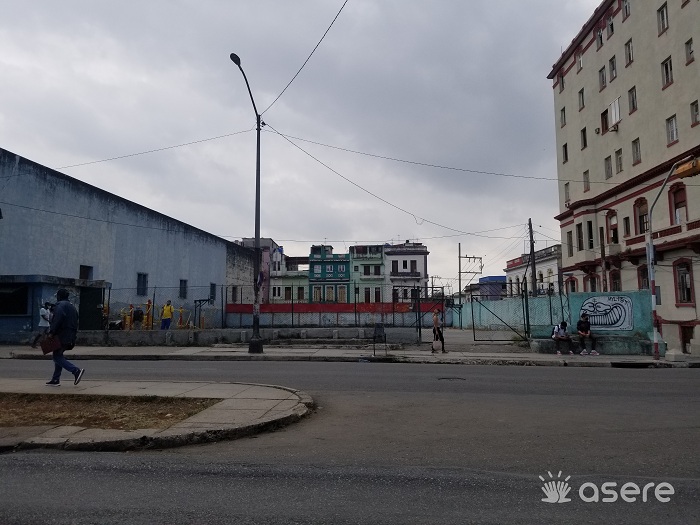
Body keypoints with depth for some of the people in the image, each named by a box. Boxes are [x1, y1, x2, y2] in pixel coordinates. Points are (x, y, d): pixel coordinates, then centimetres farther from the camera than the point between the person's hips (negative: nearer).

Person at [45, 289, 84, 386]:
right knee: (58, 356, 16)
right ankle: (55, 380, 17)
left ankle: (76, 371, -20)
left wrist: (51, 332, -20)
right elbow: (75, 322, 20)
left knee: (57, 357, -6)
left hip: (62, 336, -9)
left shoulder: (60, 305, -8)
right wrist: (73, 336, 20)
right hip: (70, 337, 9)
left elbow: (57, 319, -24)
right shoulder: (72, 307, 20)